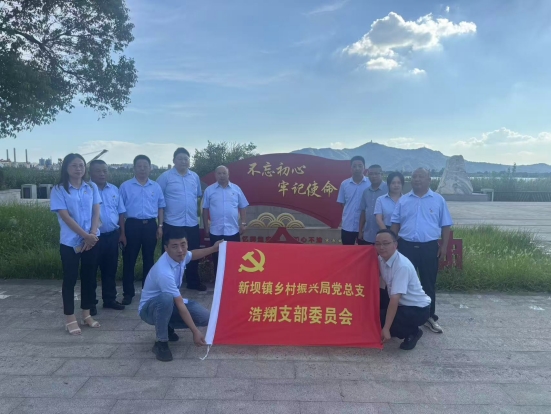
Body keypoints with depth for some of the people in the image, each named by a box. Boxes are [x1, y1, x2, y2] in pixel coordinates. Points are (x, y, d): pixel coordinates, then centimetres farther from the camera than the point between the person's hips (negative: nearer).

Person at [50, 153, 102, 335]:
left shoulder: (92, 187, 6)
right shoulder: (59, 190, -5)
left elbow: (96, 213, 2)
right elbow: (65, 217, -12)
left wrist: (92, 235, -10)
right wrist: (85, 235, -15)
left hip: (92, 240, 4)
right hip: (70, 242, -3)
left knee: (89, 277, 10)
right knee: (70, 279, 4)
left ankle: (87, 314, 24)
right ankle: (70, 318, 14)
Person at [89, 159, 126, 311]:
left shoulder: (114, 189, 9)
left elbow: (121, 213, 13)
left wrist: (122, 233, 11)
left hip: (112, 235, 5)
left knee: (110, 269, 15)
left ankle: (110, 299, 28)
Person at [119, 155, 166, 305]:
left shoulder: (156, 187, 8)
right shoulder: (125, 186, -1)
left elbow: (160, 207, 13)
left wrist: (160, 226, 5)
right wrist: (122, 231, -4)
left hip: (150, 225, 2)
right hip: (132, 225, -2)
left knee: (149, 259, 12)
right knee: (129, 259, 3)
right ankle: (128, 292, 15)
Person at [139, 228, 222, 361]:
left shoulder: (179, 256, -14)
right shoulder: (164, 272, -36)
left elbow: (192, 255, 14)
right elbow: (180, 305, -33)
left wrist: (213, 249, 9)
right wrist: (195, 332, -30)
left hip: (170, 305, 7)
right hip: (149, 308, -7)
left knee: (205, 318, -10)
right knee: (166, 298, -42)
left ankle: (168, 327, 13)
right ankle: (161, 343, -20)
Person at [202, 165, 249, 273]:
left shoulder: (236, 189, 5)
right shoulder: (209, 190, 3)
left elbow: (242, 207, 7)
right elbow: (205, 209, 6)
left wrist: (243, 223, 1)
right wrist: (206, 226, 3)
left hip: (233, 230, 0)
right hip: (216, 231, 0)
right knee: (217, 258, 9)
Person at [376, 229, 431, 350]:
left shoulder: (402, 266, -29)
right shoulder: (381, 259, -6)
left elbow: (395, 298, -33)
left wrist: (386, 328, -34)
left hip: (418, 309, -7)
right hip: (402, 304, 7)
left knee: (380, 319, -22)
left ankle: (413, 333, 2)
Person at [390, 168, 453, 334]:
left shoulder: (438, 200, 3)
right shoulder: (403, 200, 6)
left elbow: (445, 225, 4)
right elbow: (395, 224, 8)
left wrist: (444, 246, -2)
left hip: (429, 247, -1)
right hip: (406, 246, 1)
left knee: (429, 283, 9)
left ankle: (430, 317, 23)